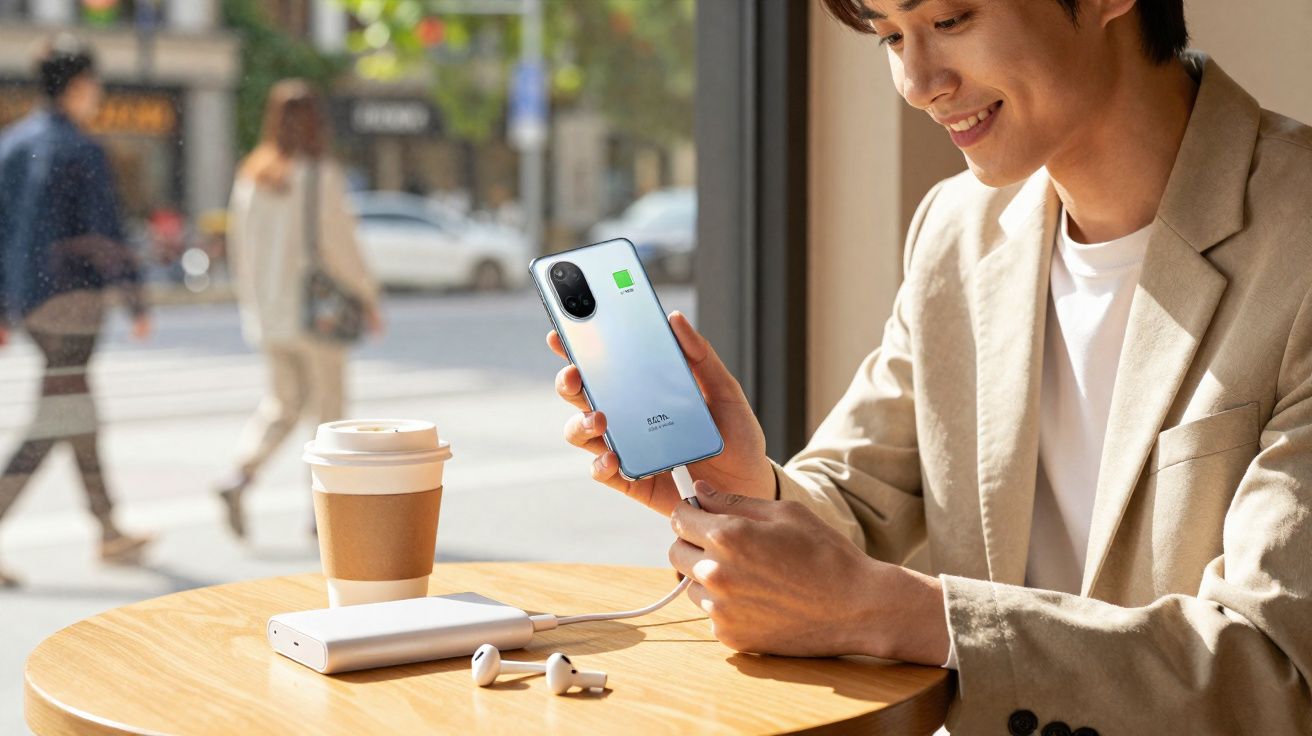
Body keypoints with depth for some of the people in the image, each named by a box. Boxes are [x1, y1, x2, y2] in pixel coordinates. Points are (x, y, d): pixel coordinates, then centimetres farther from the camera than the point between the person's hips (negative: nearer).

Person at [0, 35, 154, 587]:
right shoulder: (83, 151, -12)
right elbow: (106, 233, -15)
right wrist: (136, 302, -8)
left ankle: (111, 533, 25)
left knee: (78, 406, 17)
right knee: (55, 417, -7)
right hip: (68, 291, -9)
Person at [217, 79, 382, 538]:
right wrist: (369, 298, -2)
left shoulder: (251, 175, 2)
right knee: (328, 410, 9)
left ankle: (239, 479, -6)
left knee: (282, 402, 16)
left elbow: (240, 246, 8)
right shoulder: (322, 177, -14)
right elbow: (339, 247, -14)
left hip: (266, 312, 5)